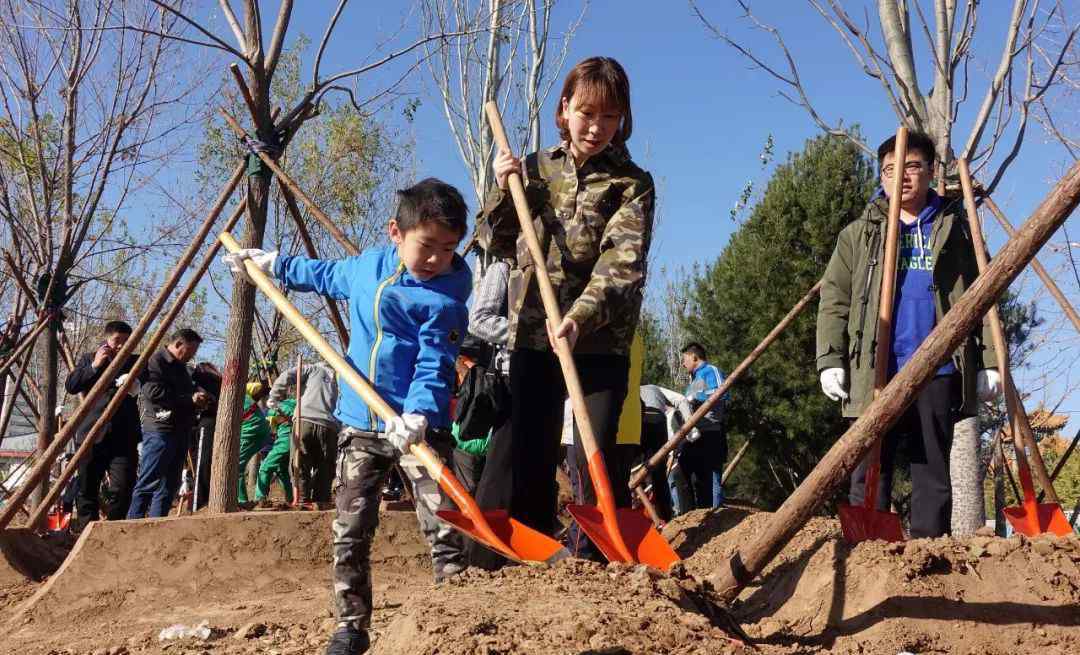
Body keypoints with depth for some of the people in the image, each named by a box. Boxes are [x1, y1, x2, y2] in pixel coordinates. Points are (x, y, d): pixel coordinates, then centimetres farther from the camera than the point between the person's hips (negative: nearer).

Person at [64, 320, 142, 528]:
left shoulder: (135, 362, 12)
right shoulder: (89, 359, 12)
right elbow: (70, 386, -1)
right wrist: (94, 366, -9)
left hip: (124, 438, 0)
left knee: (123, 488, -9)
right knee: (87, 489, 6)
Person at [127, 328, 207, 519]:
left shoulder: (181, 367, 22)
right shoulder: (156, 361, -6)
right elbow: (154, 392, -20)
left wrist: (198, 398, 11)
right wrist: (190, 399, -18)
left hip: (180, 431, 9)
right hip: (160, 430, -9)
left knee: (170, 484, 9)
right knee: (149, 483, -9)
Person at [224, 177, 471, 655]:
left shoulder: (445, 296, -13)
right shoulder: (367, 266, 7)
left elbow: (434, 365, -21)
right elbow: (327, 275, 30)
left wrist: (417, 414, -37)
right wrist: (273, 263, 37)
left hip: (421, 425, -5)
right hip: (360, 423, 6)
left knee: (444, 530, -10)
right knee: (349, 533, 6)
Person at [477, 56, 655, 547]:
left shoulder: (633, 183, 0)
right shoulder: (534, 170, 12)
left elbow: (622, 261, -15)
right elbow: (496, 243, 15)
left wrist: (582, 315, -31)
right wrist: (503, 191, -2)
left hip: (600, 340, -3)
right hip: (531, 335, 4)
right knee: (520, 457, 6)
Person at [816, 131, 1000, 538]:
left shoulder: (955, 230, 14)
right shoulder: (860, 233, 13)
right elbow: (834, 301, 6)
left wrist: (988, 362, 0)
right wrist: (830, 359, -6)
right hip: (875, 372, 0)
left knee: (934, 472, 6)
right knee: (870, 472, -1)